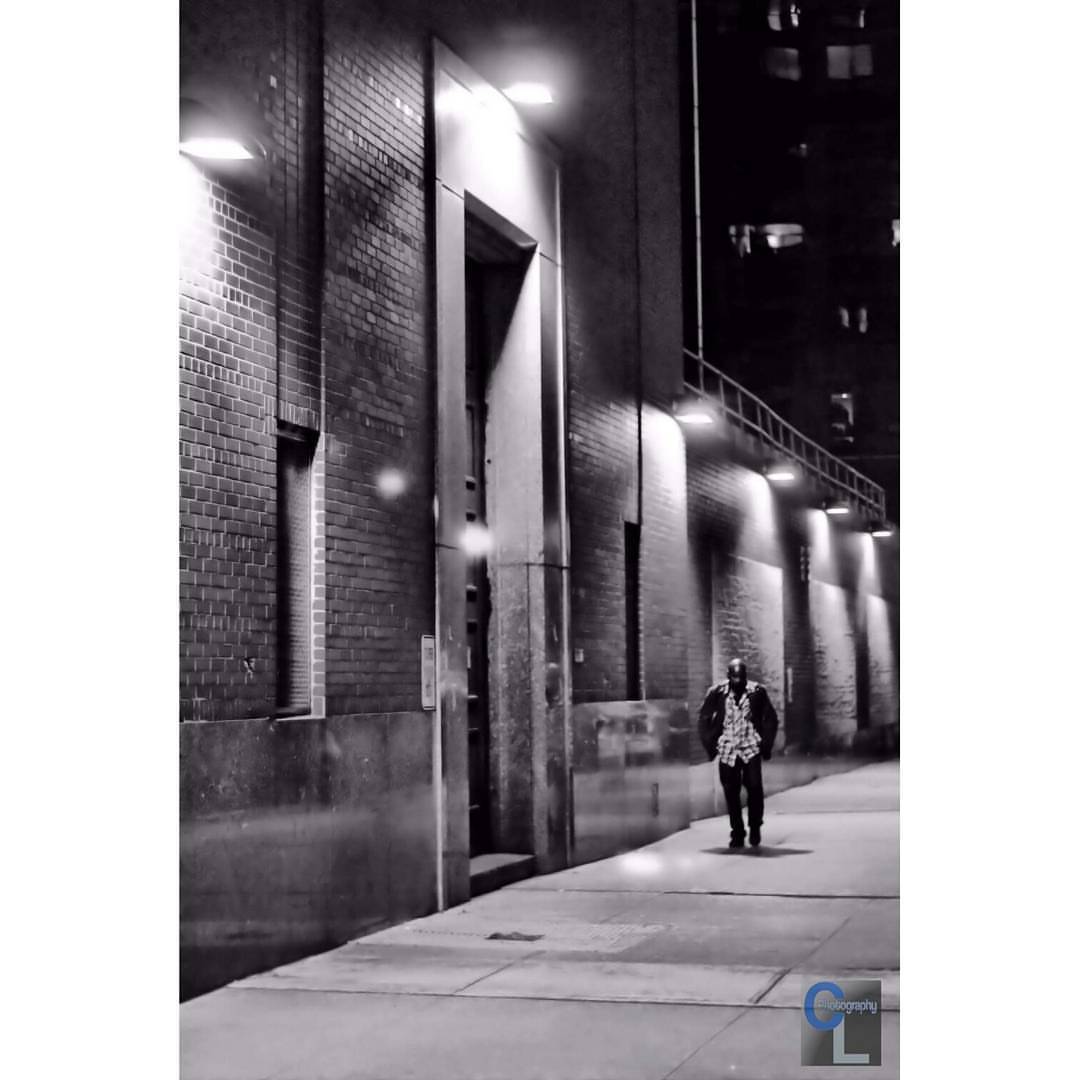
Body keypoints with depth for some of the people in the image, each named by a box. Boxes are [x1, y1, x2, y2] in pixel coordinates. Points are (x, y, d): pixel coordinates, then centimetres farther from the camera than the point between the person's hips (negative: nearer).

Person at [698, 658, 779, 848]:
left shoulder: (757, 692, -1)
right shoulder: (717, 693, -1)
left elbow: (770, 719, 9)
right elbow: (703, 721, 8)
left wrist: (766, 745, 3)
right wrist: (711, 746, 3)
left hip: (751, 748, -1)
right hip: (727, 750, 1)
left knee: (754, 786, -13)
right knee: (731, 792, 0)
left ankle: (755, 827, 9)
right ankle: (737, 834, 11)